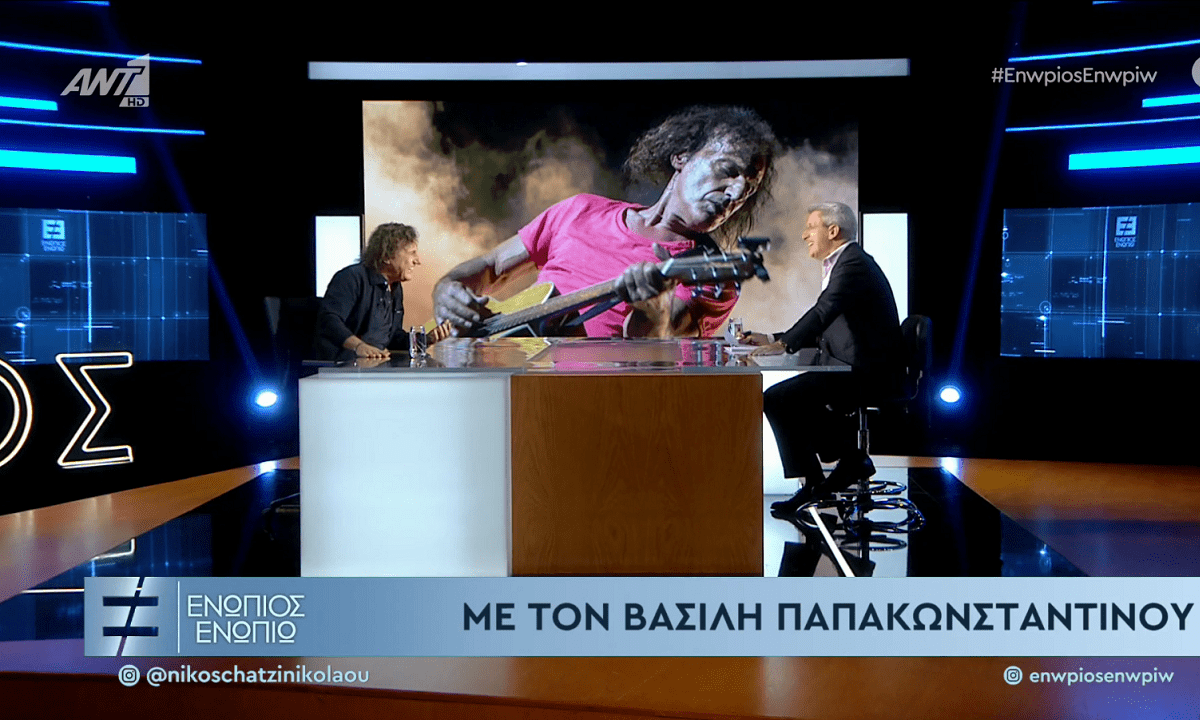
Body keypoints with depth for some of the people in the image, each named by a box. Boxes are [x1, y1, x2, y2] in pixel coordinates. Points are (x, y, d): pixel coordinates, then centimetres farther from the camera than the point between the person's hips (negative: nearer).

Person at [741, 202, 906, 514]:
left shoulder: (853, 264, -12)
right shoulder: (841, 264, 20)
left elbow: (824, 311, -28)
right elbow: (824, 329, 22)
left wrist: (784, 344, -35)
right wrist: (775, 340, 13)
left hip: (866, 374, -11)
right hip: (854, 370, 11)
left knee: (776, 398, -18)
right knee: (789, 395, 15)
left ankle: (812, 483, -5)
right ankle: (853, 459, 11)